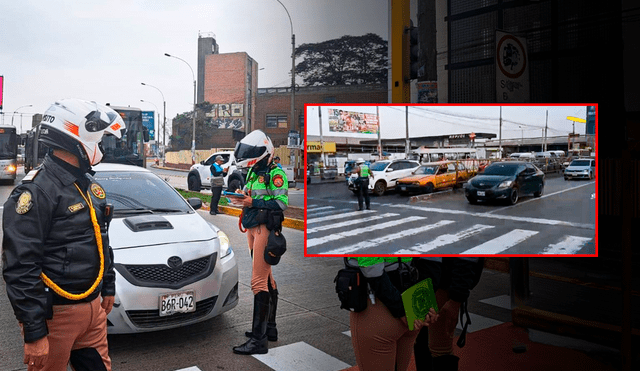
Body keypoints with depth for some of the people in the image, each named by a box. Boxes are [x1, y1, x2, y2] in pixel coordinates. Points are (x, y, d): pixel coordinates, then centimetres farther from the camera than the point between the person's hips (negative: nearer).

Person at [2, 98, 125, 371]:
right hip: (56, 315, -7)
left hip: (93, 306, 8)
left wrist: (108, 287, 22)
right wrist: (34, 332, -20)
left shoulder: (88, 185, 10)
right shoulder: (37, 191, -18)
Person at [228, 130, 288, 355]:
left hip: (266, 228, -9)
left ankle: (259, 339, -7)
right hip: (252, 228, 9)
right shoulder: (253, 173, 17)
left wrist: (253, 203, -21)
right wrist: (243, 198, 0)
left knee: (258, 282, -12)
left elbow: (282, 203, -19)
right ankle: (269, 328, 28)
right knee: (266, 278, 16)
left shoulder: (275, 173, -10)